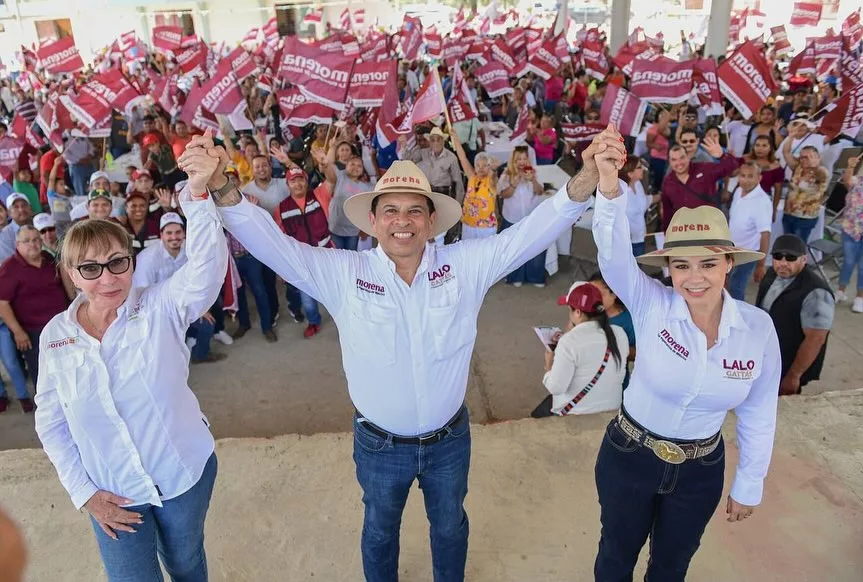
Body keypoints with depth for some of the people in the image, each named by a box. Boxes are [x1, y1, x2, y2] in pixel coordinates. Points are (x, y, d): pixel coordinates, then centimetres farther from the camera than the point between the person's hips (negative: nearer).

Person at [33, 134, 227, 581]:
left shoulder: (160, 307, -15)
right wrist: (84, 492, -3)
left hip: (184, 472, -1)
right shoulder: (55, 335, -7)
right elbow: (50, 422, 1)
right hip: (114, 492, 2)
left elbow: (207, 265, -34)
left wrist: (197, 194, -50)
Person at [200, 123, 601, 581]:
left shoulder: (466, 265, -14)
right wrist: (223, 190, -38)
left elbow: (530, 233, -18)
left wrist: (587, 179, -34)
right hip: (379, 444, -1)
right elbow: (272, 245, -21)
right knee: (380, 529, 27)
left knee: (449, 525, 29)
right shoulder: (343, 274, -16)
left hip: (450, 439, 1)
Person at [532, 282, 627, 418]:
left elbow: (555, 387, -23)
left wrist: (549, 365, -4)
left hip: (577, 413, -6)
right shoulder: (620, 333, -6)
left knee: (534, 418, 21)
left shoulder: (569, 341, -25)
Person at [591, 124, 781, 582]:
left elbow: (758, 414, -3)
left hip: (701, 470, 2)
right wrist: (610, 190, -59)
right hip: (628, 456, -1)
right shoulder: (651, 305, -21)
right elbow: (614, 254, -40)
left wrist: (749, 486, 5)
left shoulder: (758, 327, -15)